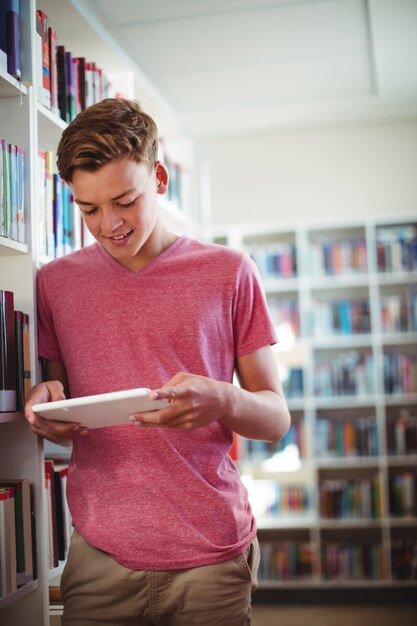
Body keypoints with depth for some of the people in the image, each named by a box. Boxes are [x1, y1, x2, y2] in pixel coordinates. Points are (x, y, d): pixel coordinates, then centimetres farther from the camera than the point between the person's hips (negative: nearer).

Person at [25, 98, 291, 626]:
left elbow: (276, 418, 1)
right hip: (99, 558, 2)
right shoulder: (55, 282, 6)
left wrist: (221, 401, -21)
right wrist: (45, 413, -9)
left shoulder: (229, 272, 0)